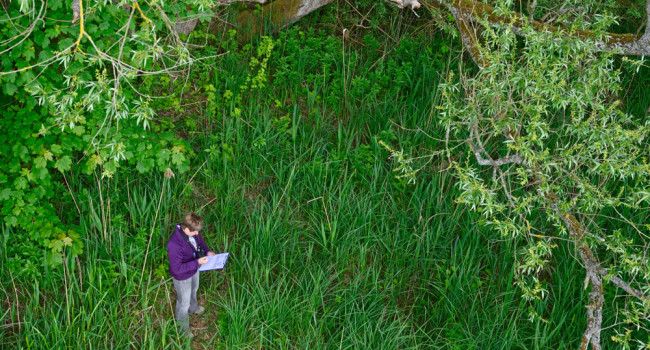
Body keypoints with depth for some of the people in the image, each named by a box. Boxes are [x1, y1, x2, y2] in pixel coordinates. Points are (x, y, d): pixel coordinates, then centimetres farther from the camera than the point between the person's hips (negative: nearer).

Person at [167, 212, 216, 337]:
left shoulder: (192, 231, -22)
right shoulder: (174, 245, -44)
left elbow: (199, 239, 4)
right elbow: (177, 269, -36)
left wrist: (207, 251, -11)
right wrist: (197, 262, -36)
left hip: (194, 269, 7)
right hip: (182, 277, -7)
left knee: (194, 290, 36)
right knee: (184, 302, 18)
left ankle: (193, 308, 69)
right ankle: (183, 328, 45)